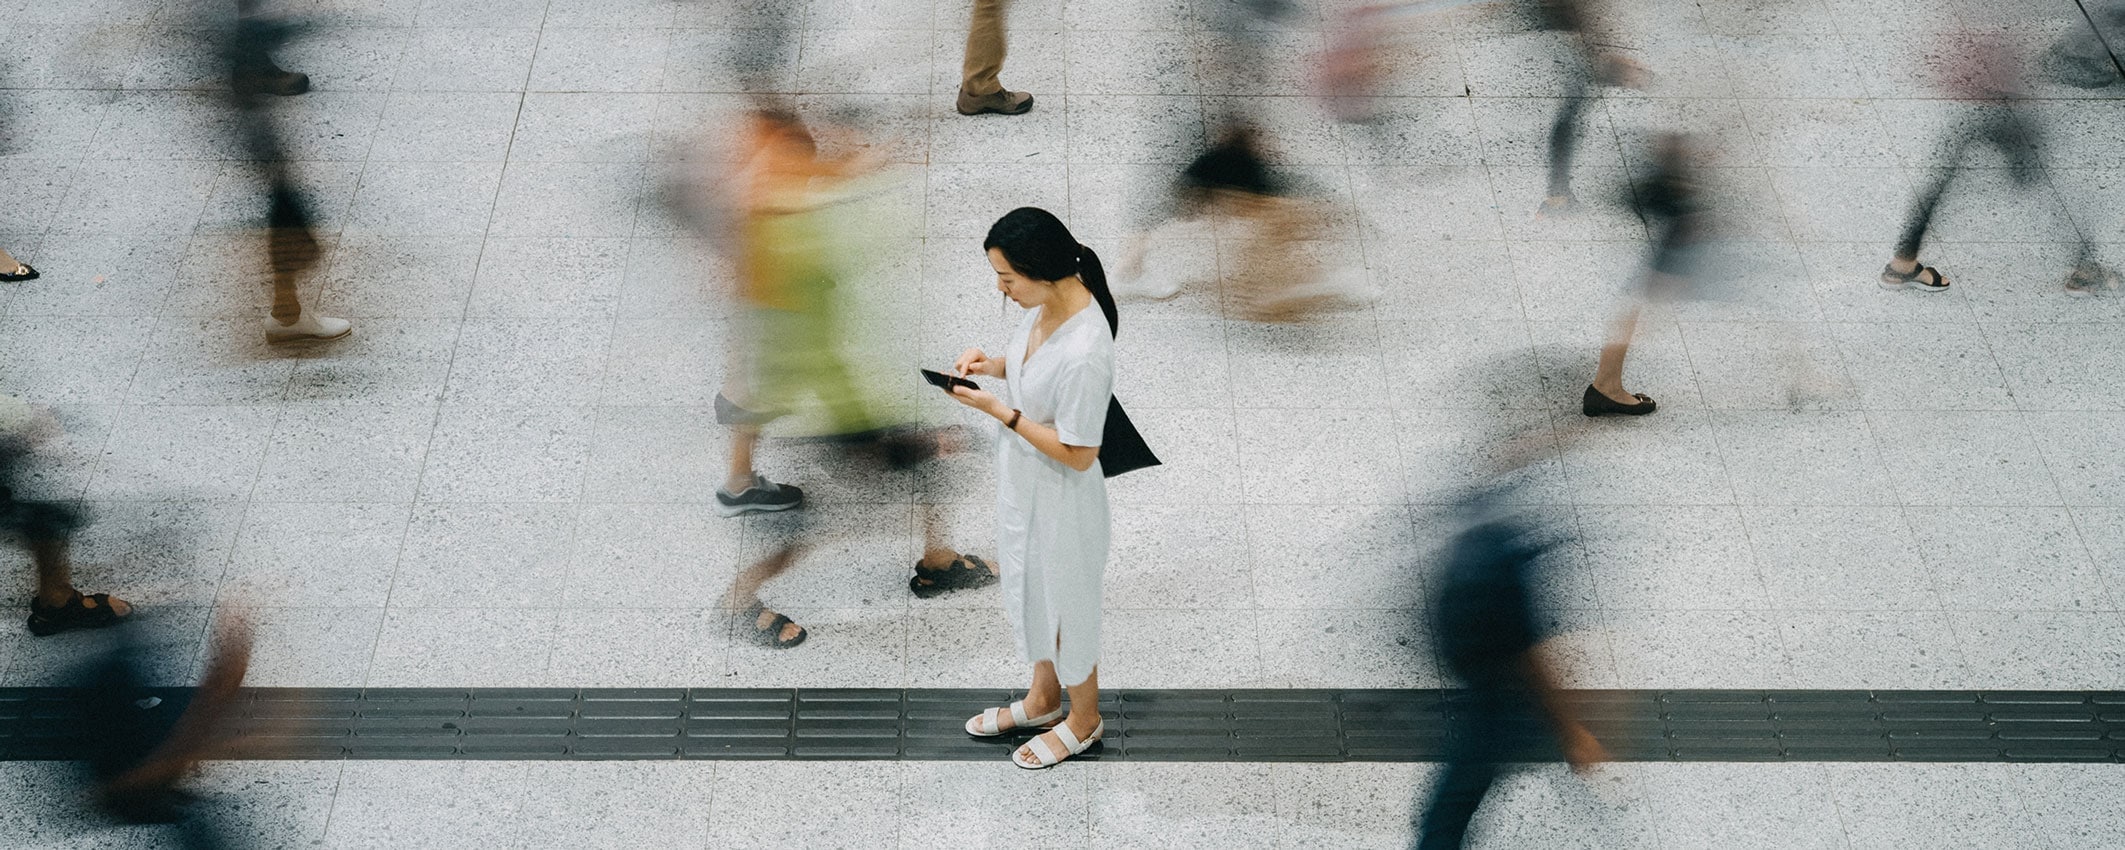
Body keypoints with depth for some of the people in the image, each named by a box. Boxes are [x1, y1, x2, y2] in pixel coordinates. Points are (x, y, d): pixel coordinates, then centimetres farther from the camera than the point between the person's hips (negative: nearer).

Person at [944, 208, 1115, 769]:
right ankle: (1043, 698, 52)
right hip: (1022, 482, 8)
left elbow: (1077, 454, -29)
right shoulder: (1046, 304, -11)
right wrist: (992, 363, -9)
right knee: (1029, 591, 28)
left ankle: (1084, 721, 41)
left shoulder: (1085, 353, -37)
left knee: (1065, 605, 16)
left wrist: (998, 411, -27)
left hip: (1061, 500, -8)